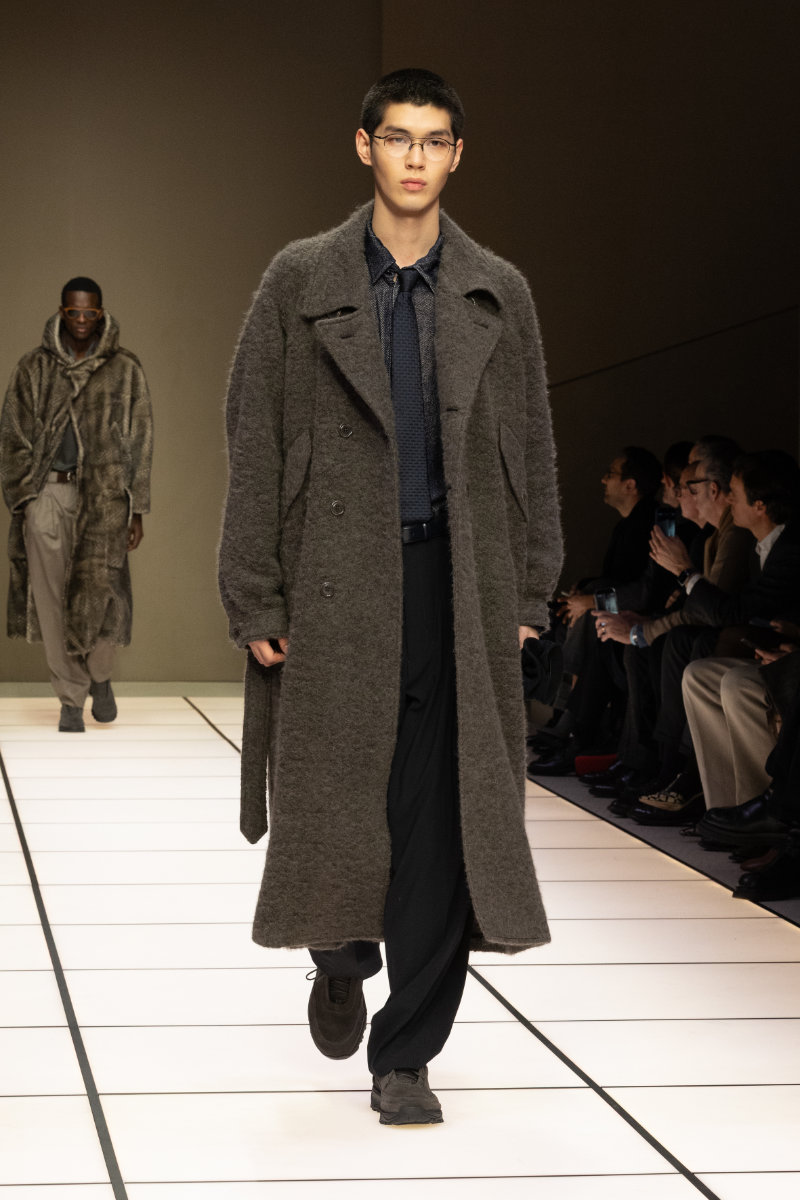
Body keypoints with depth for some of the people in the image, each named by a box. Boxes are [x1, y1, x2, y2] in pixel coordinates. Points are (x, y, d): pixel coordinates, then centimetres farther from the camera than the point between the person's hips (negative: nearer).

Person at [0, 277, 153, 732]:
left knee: (100, 593, -4)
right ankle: (71, 698, 8)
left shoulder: (125, 369, 6)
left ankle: (100, 675, 25)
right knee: (51, 600, -4)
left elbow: (140, 442, 6)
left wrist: (137, 510, 1)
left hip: (105, 494, -1)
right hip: (48, 492, 1)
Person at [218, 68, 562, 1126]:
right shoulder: (301, 282, 3)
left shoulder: (498, 294, 10)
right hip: (337, 587, -1)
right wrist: (255, 601, -4)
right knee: (335, 802, 4)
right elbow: (256, 446, 1)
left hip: (458, 589, 1)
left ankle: (405, 1055, 10)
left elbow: (530, 447, 12)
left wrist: (529, 591, 6)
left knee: (439, 821, -1)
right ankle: (341, 965, 37)